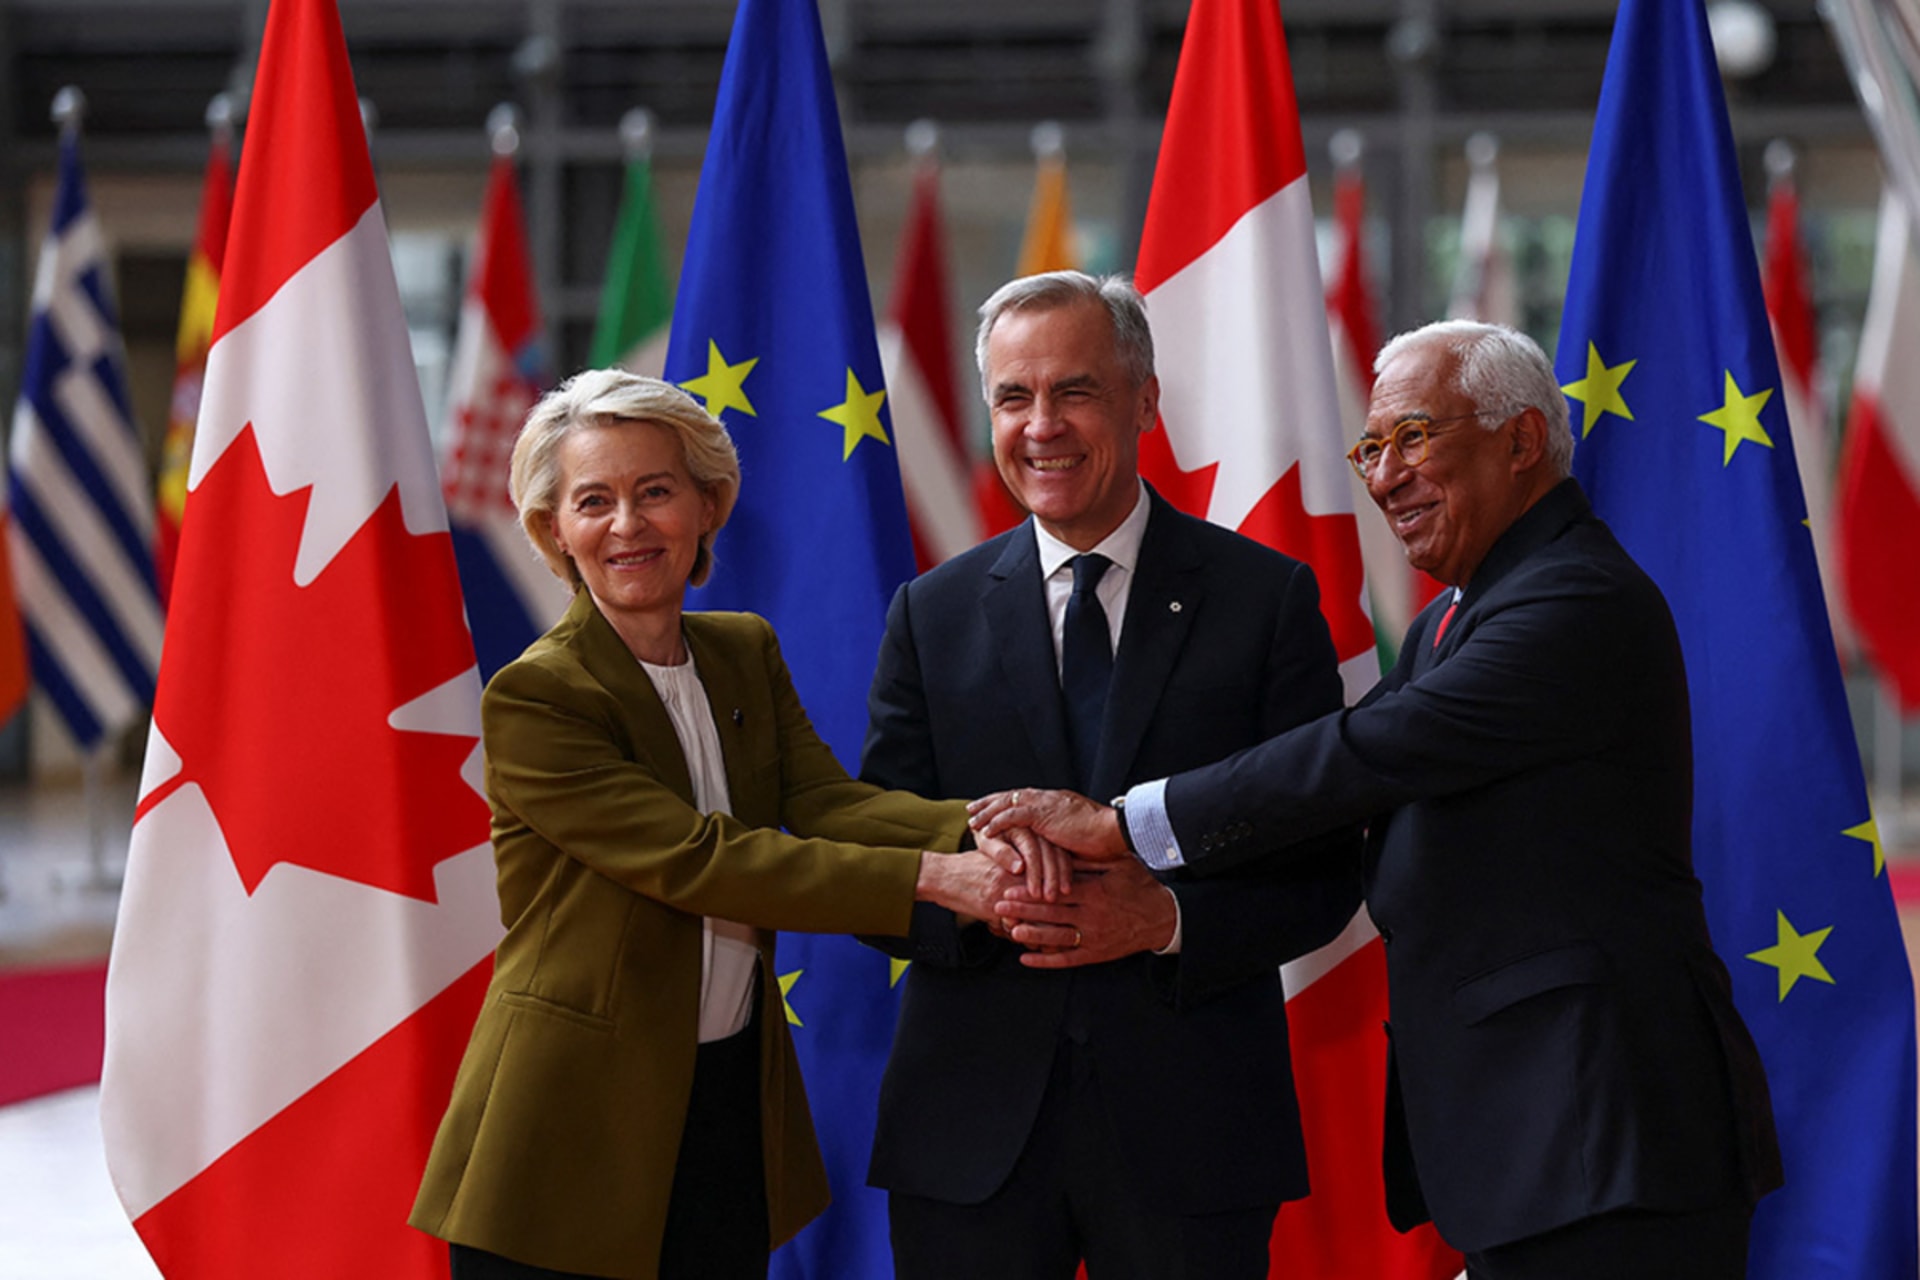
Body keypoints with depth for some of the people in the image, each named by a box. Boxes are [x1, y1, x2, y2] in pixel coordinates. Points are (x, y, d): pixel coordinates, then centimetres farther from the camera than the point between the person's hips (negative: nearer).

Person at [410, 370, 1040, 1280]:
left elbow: (822, 800, -8)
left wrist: (986, 830, -29)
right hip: (574, 1137, -6)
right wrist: (931, 877, -29)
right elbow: (696, 861, -21)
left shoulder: (748, 655, 8)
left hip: (733, 1121, 6)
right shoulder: (531, 701, -13)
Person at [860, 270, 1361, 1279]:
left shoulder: (1268, 598, 3)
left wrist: (1165, 918, -17)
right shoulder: (930, 615, 9)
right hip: (973, 1129, 2)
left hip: (1190, 1122, -1)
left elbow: (1325, 873, 0)